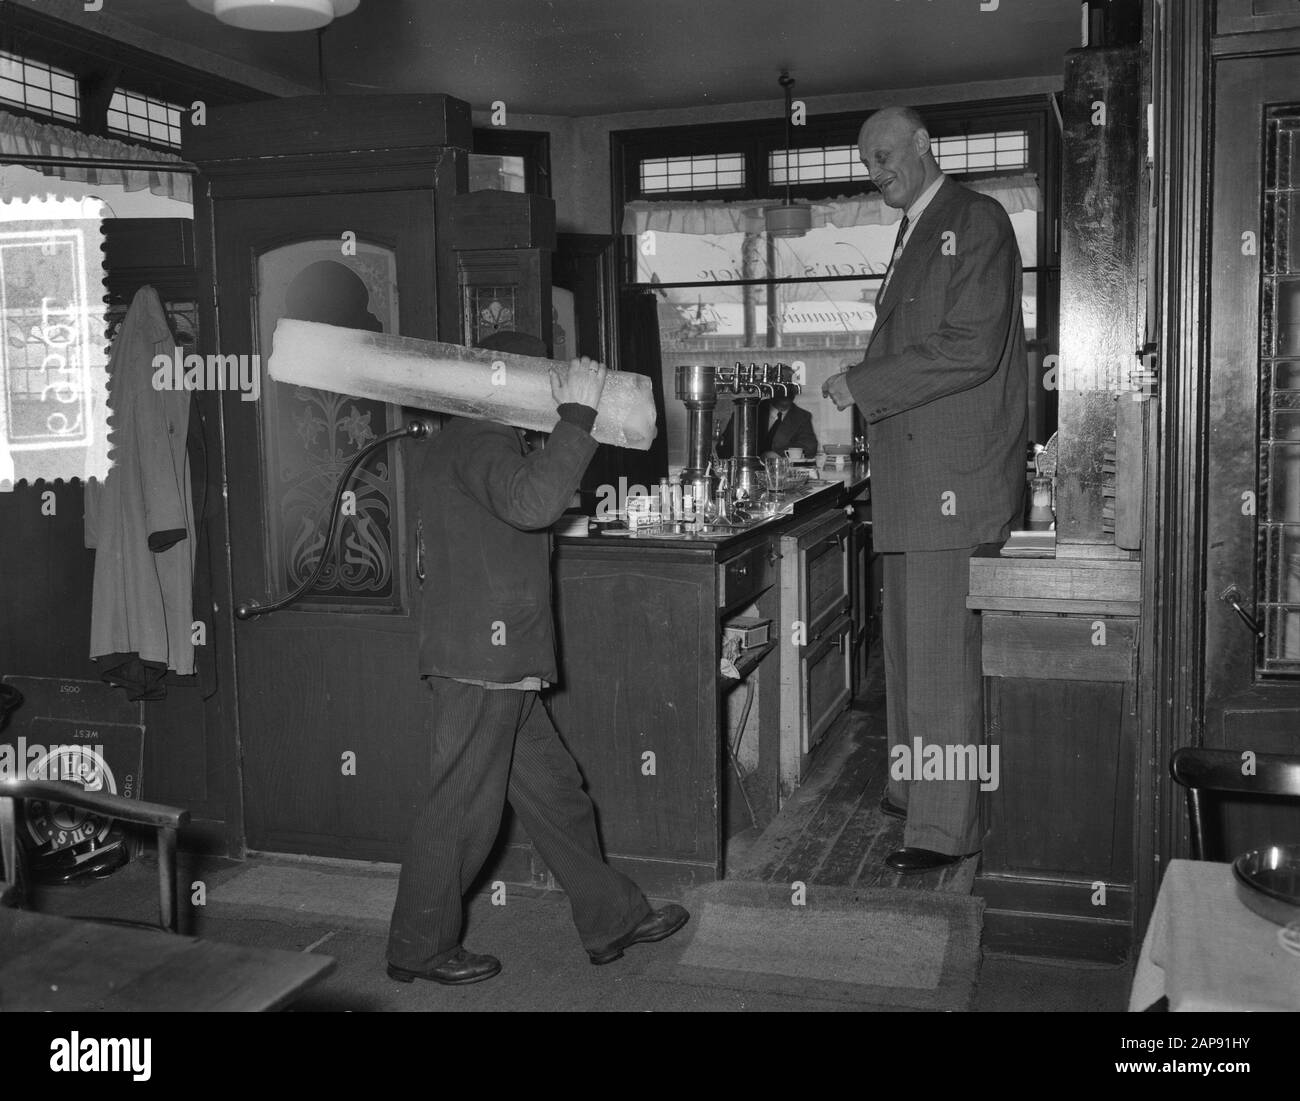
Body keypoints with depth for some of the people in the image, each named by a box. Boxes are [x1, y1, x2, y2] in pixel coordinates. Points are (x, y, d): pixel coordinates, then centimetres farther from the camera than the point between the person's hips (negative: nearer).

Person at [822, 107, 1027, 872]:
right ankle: (914, 788, 30)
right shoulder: (915, 235, 21)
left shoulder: (977, 221, -7)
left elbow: (972, 349, -18)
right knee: (908, 645, 16)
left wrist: (863, 384, -15)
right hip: (914, 480, 10)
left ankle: (947, 827, 3)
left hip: (955, 478, -10)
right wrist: (863, 390, 10)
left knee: (942, 652, -6)